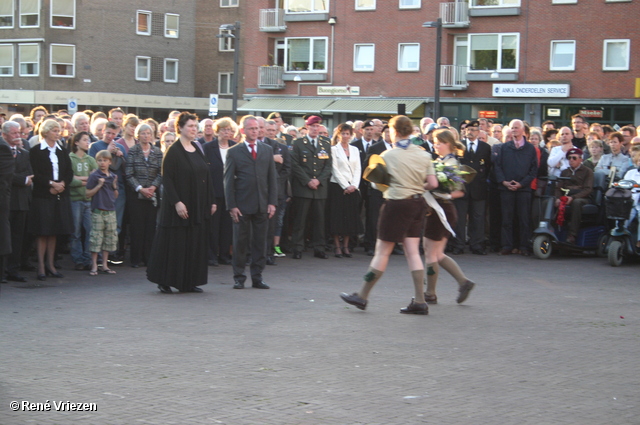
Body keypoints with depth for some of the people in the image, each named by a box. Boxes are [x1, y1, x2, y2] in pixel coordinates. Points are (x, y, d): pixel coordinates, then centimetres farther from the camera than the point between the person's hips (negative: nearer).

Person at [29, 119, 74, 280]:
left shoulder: (62, 152, 13)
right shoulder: (36, 151, -2)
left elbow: (70, 172, 8)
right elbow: (36, 173, -10)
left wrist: (62, 184, -9)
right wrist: (51, 184, -17)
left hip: (60, 195, 5)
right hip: (43, 196, -5)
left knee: (54, 232, 8)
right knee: (43, 232, -4)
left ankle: (50, 265, 15)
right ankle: (41, 267, 0)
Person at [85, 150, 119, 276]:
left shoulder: (113, 176, 10)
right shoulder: (94, 176, -5)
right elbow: (88, 194, -7)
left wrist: (114, 186, -2)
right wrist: (99, 185, -16)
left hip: (111, 212, 5)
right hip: (98, 211, -5)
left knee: (110, 238, 8)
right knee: (96, 238, -4)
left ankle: (105, 265, 17)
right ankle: (94, 266, 3)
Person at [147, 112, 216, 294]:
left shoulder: (197, 150, 11)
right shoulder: (174, 151, -9)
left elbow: (206, 177, 14)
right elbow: (167, 179, -14)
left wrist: (211, 200, 9)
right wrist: (176, 202, -22)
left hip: (198, 206, 7)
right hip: (181, 205, -7)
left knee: (196, 243, 7)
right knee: (175, 243, -2)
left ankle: (189, 282, 13)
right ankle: (165, 281, 7)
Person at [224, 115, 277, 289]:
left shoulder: (267, 150, 11)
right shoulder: (234, 152, 2)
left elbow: (272, 178, 10)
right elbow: (228, 181, -1)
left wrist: (272, 202, 1)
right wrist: (231, 206, -9)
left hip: (262, 205, 3)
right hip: (242, 206, -3)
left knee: (260, 242, 5)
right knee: (240, 242, 2)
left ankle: (257, 277, 12)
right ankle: (239, 277, 10)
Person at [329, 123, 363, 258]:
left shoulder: (355, 150, 14)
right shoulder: (334, 149, 0)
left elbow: (357, 170, 9)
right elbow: (335, 170, -6)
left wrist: (354, 185, -6)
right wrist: (345, 186, -12)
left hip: (352, 187, 4)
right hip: (337, 186, -4)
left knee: (350, 216, 3)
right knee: (337, 216, -4)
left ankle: (345, 247, 9)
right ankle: (337, 246, 1)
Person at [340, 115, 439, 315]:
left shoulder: (388, 155, -7)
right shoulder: (424, 154, 4)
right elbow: (433, 184, 0)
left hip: (397, 204, -5)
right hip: (418, 203, 5)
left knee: (382, 252, 0)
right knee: (413, 252, 7)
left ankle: (362, 296, 9)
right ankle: (420, 301, 3)